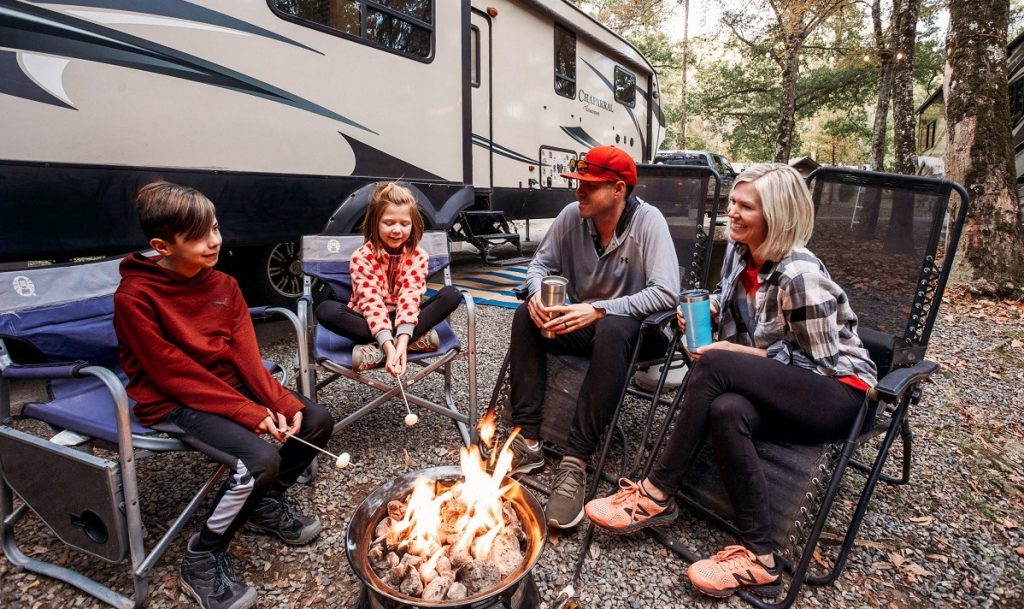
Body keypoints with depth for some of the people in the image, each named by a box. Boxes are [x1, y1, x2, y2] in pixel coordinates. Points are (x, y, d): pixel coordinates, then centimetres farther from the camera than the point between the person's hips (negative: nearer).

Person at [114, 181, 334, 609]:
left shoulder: (223, 285, 2)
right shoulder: (134, 297, -17)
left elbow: (246, 356, -3)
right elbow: (173, 373, -19)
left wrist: (281, 402, -17)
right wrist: (248, 412, -22)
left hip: (228, 386, 7)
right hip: (172, 403, -7)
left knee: (316, 420, -4)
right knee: (259, 459, -27)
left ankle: (266, 505, 19)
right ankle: (202, 562, -1)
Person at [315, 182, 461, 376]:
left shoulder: (418, 256, -10)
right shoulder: (361, 257, -16)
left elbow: (410, 297, -22)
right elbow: (371, 302, -26)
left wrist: (401, 342, -38)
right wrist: (389, 346, -41)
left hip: (403, 320, 2)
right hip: (370, 322, -1)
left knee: (451, 295, -21)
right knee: (326, 310, -31)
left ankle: (375, 347, -28)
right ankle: (417, 339, -31)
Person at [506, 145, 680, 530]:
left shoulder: (648, 221, -19)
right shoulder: (573, 215, -5)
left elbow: (666, 292, -28)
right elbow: (541, 262, 4)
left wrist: (599, 309, -35)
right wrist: (537, 293, -20)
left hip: (633, 329, -5)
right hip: (584, 323, 5)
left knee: (612, 330, -38)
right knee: (526, 316, -18)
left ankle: (576, 462, -34)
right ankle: (527, 440, -18)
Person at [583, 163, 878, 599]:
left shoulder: (799, 276, -22)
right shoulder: (739, 251, 1)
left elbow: (818, 362, -16)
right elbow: (730, 299, 20)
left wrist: (745, 353, -19)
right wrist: (704, 309, -1)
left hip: (838, 391, -6)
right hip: (784, 390, 7)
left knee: (714, 367, -32)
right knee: (726, 411, -31)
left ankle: (655, 496, -21)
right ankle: (757, 557, -18)